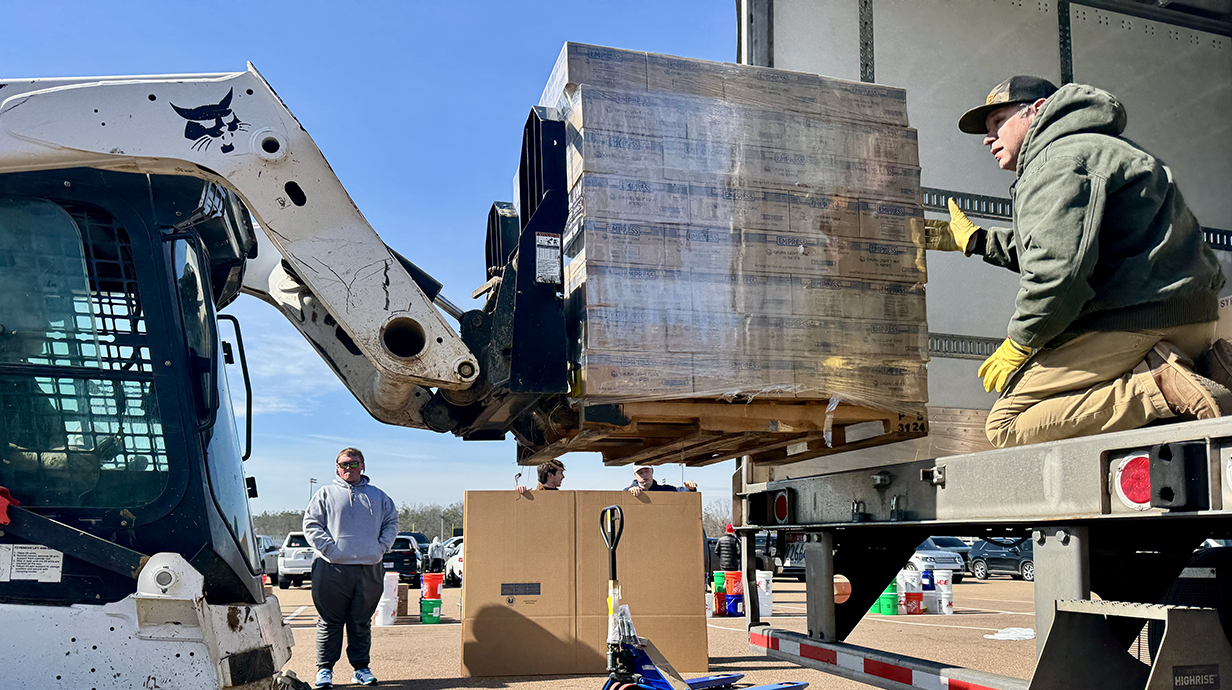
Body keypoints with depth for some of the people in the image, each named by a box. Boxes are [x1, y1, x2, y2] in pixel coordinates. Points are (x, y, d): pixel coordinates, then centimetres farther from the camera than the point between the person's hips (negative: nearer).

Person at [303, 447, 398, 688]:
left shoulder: (377, 496, 16)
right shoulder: (326, 493, 9)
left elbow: (391, 522, 18)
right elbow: (311, 523, 4)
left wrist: (382, 547, 4)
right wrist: (328, 546, -8)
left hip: (369, 569, 2)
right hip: (333, 568, -2)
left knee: (362, 623, 8)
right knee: (329, 622, 1)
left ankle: (361, 667, 17)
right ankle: (324, 669, 10)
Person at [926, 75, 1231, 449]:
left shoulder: (1059, 159, -7)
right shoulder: (1098, 150, 27)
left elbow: (1059, 268, -21)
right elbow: (1052, 247, 37)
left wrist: (1018, 344, -10)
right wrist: (976, 241, 40)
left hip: (1135, 322, -10)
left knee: (1006, 426, -11)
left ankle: (1161, 390, -21)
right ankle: (1166, 370, 3)